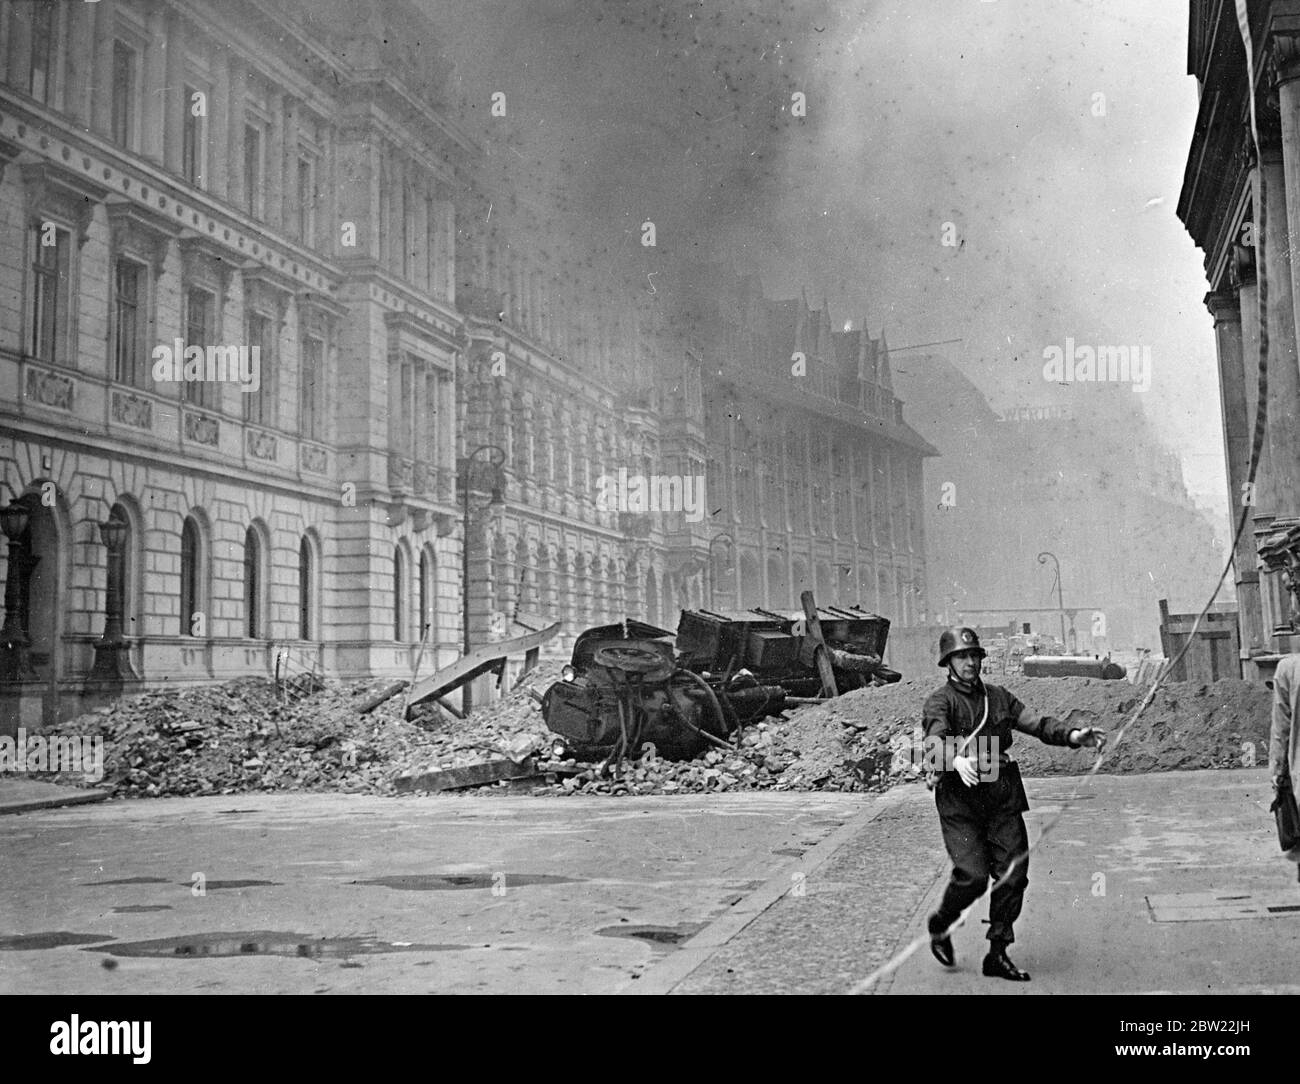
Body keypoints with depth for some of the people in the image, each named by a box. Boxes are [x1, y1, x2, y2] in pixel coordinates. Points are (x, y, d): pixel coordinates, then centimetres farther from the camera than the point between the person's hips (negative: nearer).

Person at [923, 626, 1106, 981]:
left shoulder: (998, 697, 17)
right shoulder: (940, 701, -2)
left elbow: (1036, 723, 9)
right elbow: (936, 737, -22)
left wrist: (1072, 735, -10)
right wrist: (958, 760, -43)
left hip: (1003, 795, 5)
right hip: (959, 797, -5)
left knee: (1013, 873, 0)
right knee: (972, 875, -13)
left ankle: (997, 954, 12)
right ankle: (939, 927, 16)